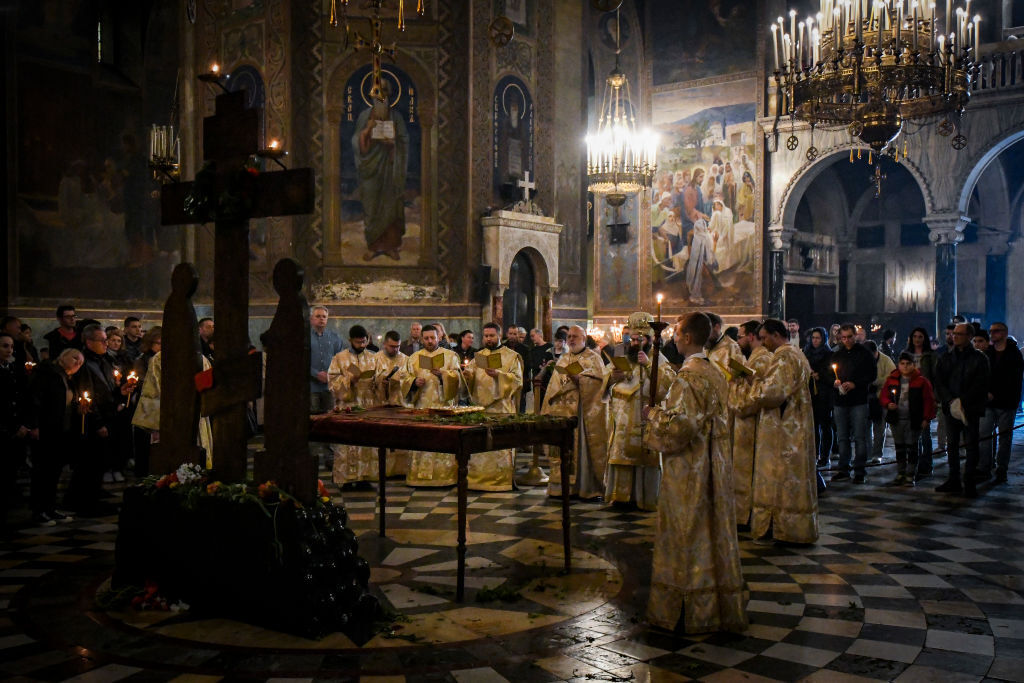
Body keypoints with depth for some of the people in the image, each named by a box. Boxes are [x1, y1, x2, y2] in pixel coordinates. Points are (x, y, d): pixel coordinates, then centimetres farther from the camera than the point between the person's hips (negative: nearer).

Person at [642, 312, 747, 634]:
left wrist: (653, 414, -8)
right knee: (714, 535, 14)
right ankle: (721, 607, 24)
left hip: (688, 471, -8)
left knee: (687, 538, 2)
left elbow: (680, 425, -25)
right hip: (714, 469, 9)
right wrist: (665, 410, 19)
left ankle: (688, 612, 11)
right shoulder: (716, 374, 9)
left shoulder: (687, 376, -18)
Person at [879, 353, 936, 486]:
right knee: (899, 447, 11)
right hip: (897, 420, 3)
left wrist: (926, 418, -8)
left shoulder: (921, 381, -4)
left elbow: (929, 400, -4)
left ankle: (910, 476, 8)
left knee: (912, 448, 1)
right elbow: (882, 396, 10)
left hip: (913, 420, -3)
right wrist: (888, 404, -11)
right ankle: (900, 474, 20)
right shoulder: (891, 379, 5)